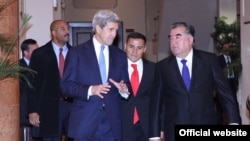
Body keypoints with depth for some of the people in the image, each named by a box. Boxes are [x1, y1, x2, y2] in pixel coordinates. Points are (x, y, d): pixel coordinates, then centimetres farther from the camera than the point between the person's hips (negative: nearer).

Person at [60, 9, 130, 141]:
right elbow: (66, 85, -4)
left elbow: (126, 85, 14)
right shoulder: (77, 52, 1)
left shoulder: (120, 55, 12)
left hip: (112, 126, 4)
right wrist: (90, 90, -20)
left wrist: (124, 90, -10)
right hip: (85, 124, -3)